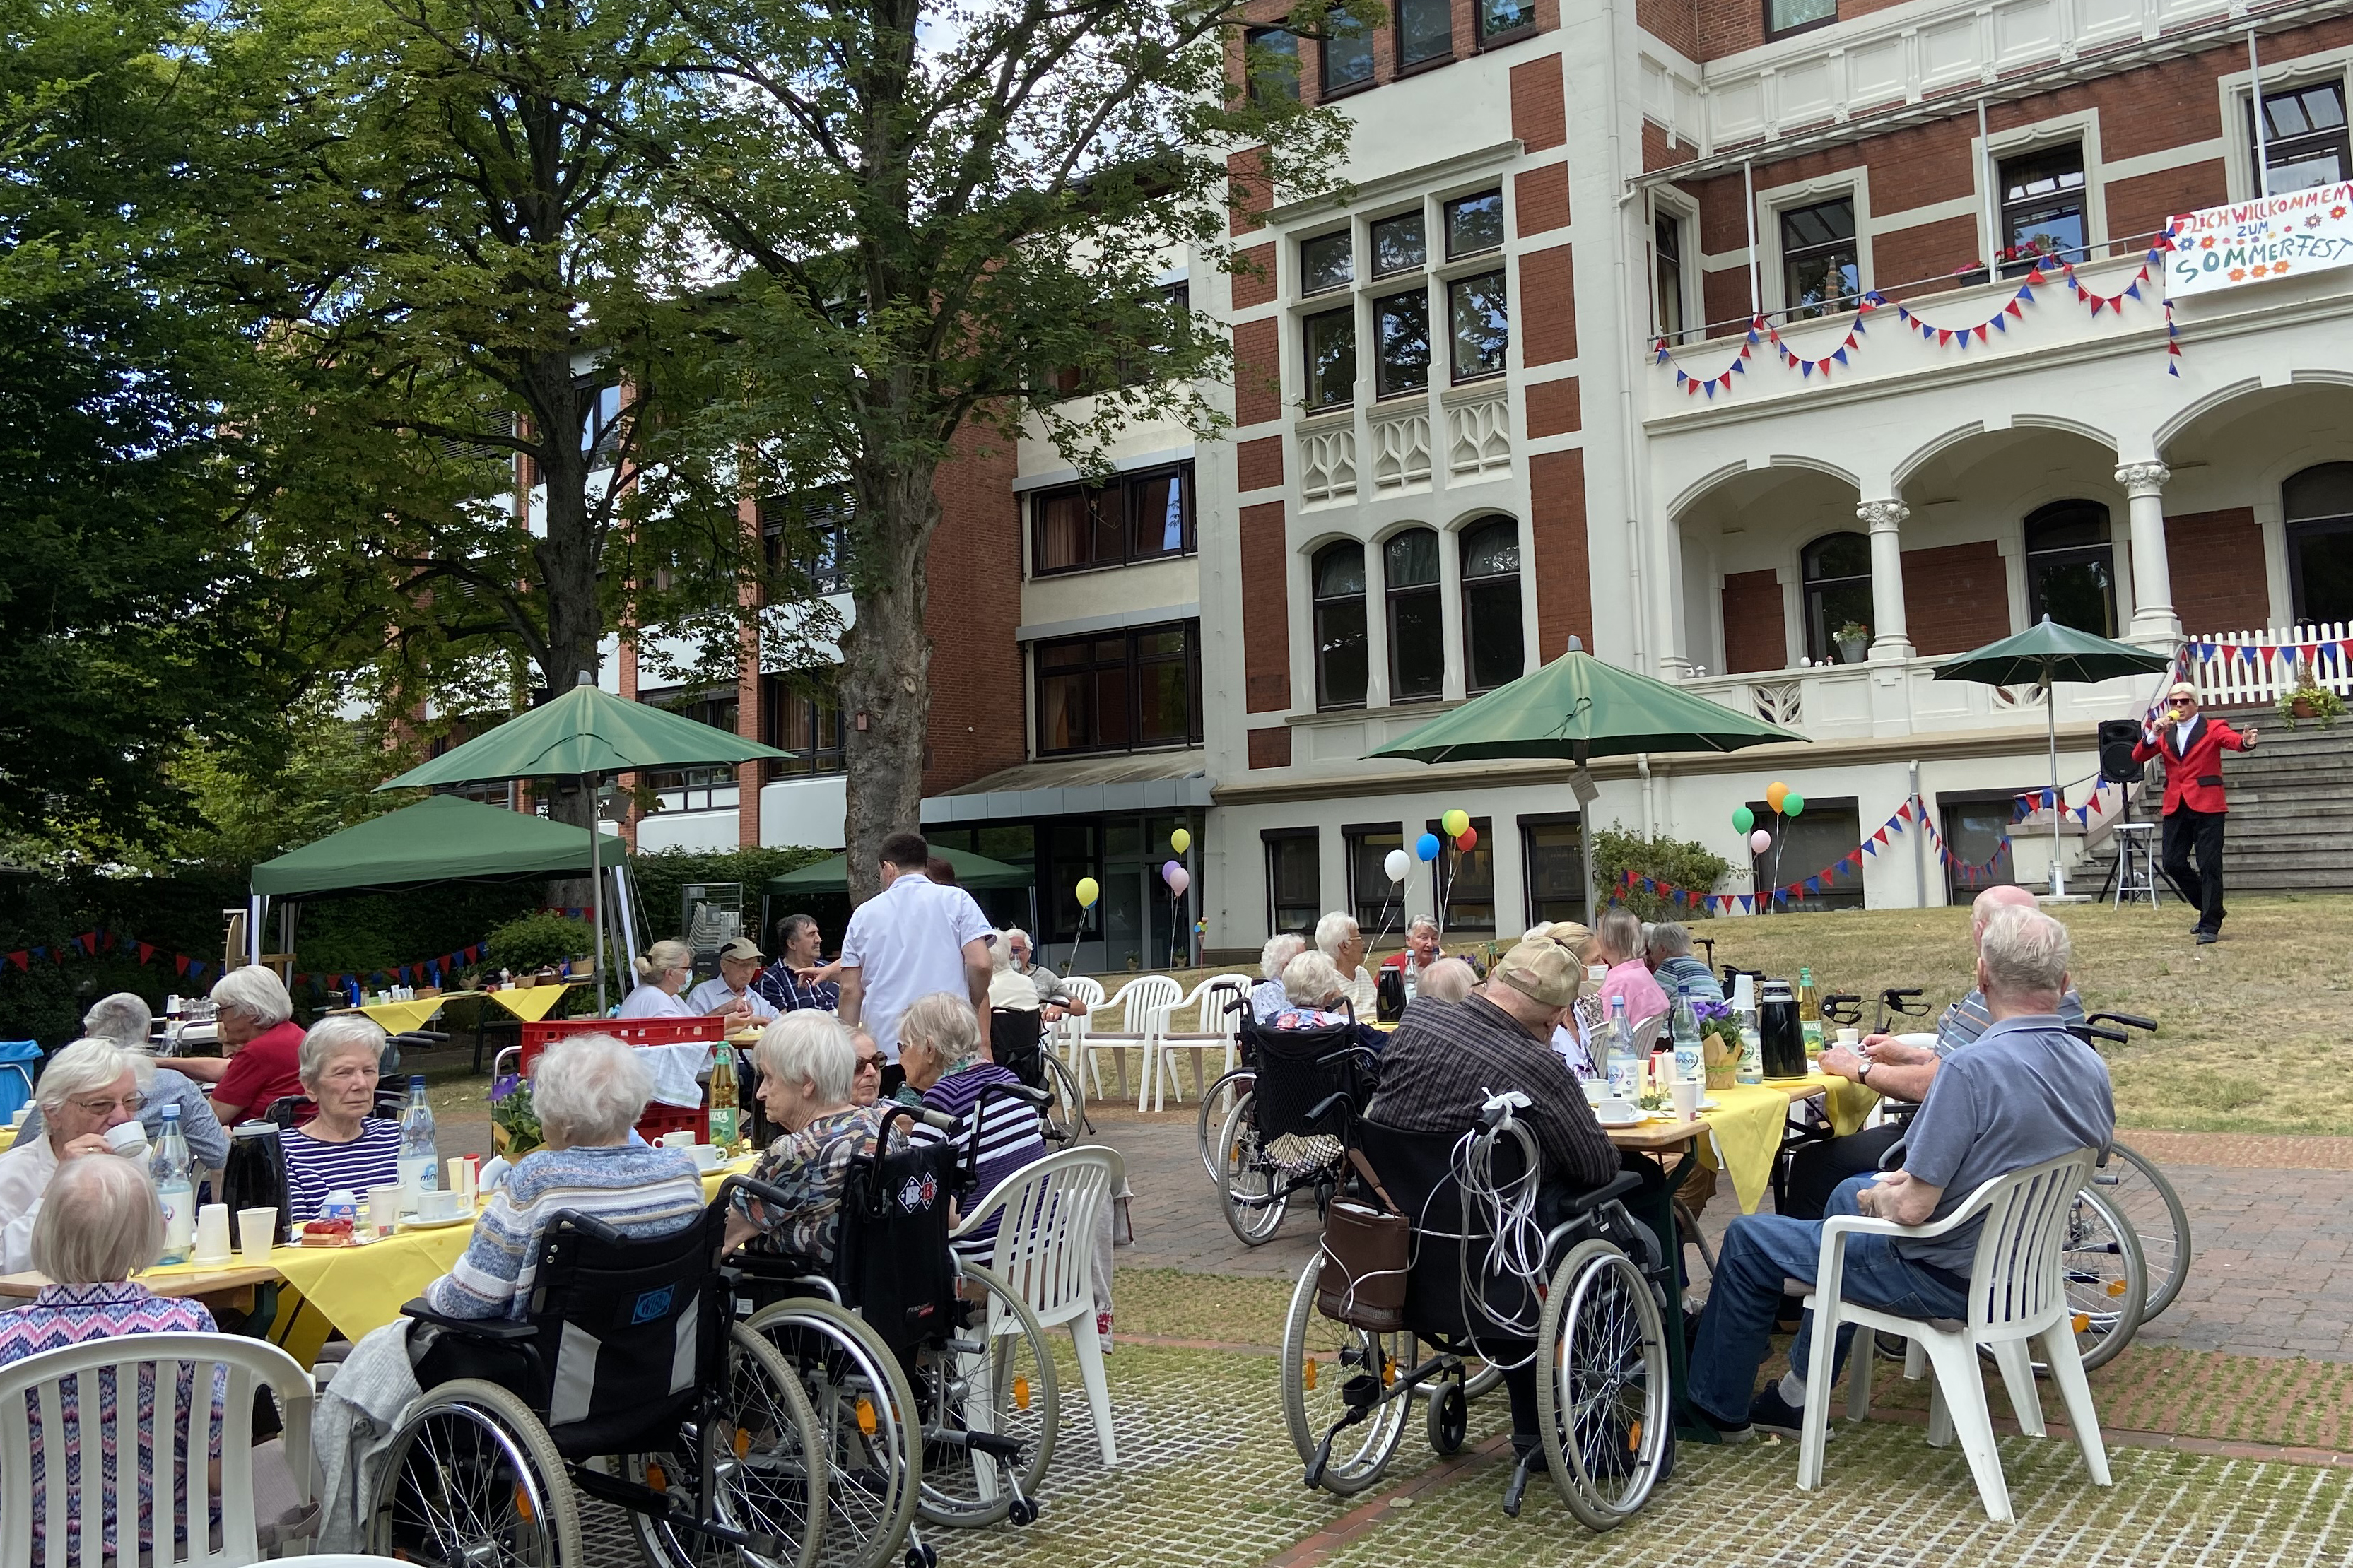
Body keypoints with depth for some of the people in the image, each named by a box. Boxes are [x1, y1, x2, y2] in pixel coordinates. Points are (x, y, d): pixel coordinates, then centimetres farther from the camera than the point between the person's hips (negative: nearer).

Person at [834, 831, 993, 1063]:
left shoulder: (865, 913, 11)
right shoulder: (956, 900, 4)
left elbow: (850, 990, 8)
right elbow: (981, 964, -6)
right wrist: (972, 1009, 12)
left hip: (883, 1046, 2)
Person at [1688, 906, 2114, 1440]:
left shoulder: (1973, 1068, -31)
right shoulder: (2093, 1068, -5)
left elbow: (1914, 1208, -28)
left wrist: (1879, 1199, -5)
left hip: (1950, 1277, -8)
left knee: (1747, 1239, 8)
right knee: (1851, 1190, 31)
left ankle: (1716, 1408, 28)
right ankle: (1799, 1398, 38)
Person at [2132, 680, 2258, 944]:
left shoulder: (2213, 728, 2)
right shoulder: (2164, 734, 15)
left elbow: (2234, 741, -18)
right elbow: (2138, 757, 3)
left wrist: (2246, 742, -42)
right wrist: (2153, 734, -13)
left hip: (2206, 806, -5)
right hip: (2176, 807, 5)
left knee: (2209, 866, -5)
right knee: (2173, 864, 5)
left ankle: (2211, 926, 0)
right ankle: (2210, 909, 25)